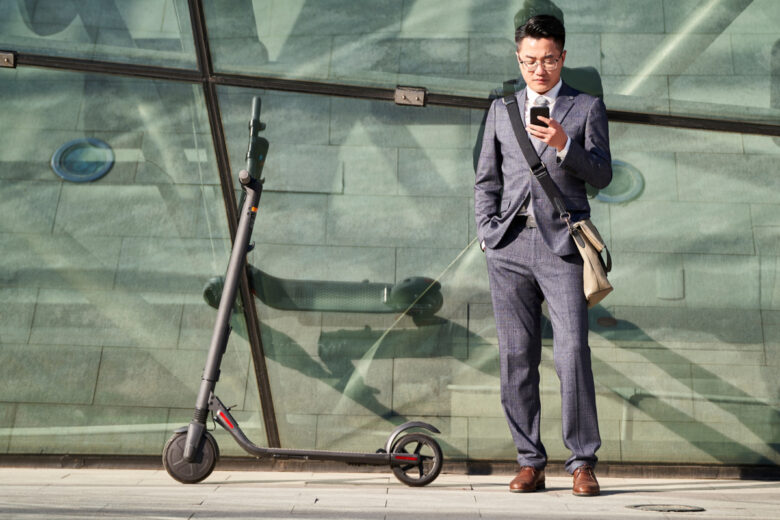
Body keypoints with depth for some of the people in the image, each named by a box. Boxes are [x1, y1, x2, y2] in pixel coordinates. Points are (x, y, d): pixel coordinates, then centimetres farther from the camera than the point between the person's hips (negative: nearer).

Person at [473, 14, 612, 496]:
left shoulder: (588, 108, 10)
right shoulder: (501, 109, 18)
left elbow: (601, 175, 0)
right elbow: (486, 179, 17)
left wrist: (563, 144, -16)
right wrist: (488, 232, 3)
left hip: (562, 244, -2)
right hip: (510, 245, 3)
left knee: (573, 353, -11)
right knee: (517, 359, 3)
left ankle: (583, 462, 3)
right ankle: (531, 462, 13)